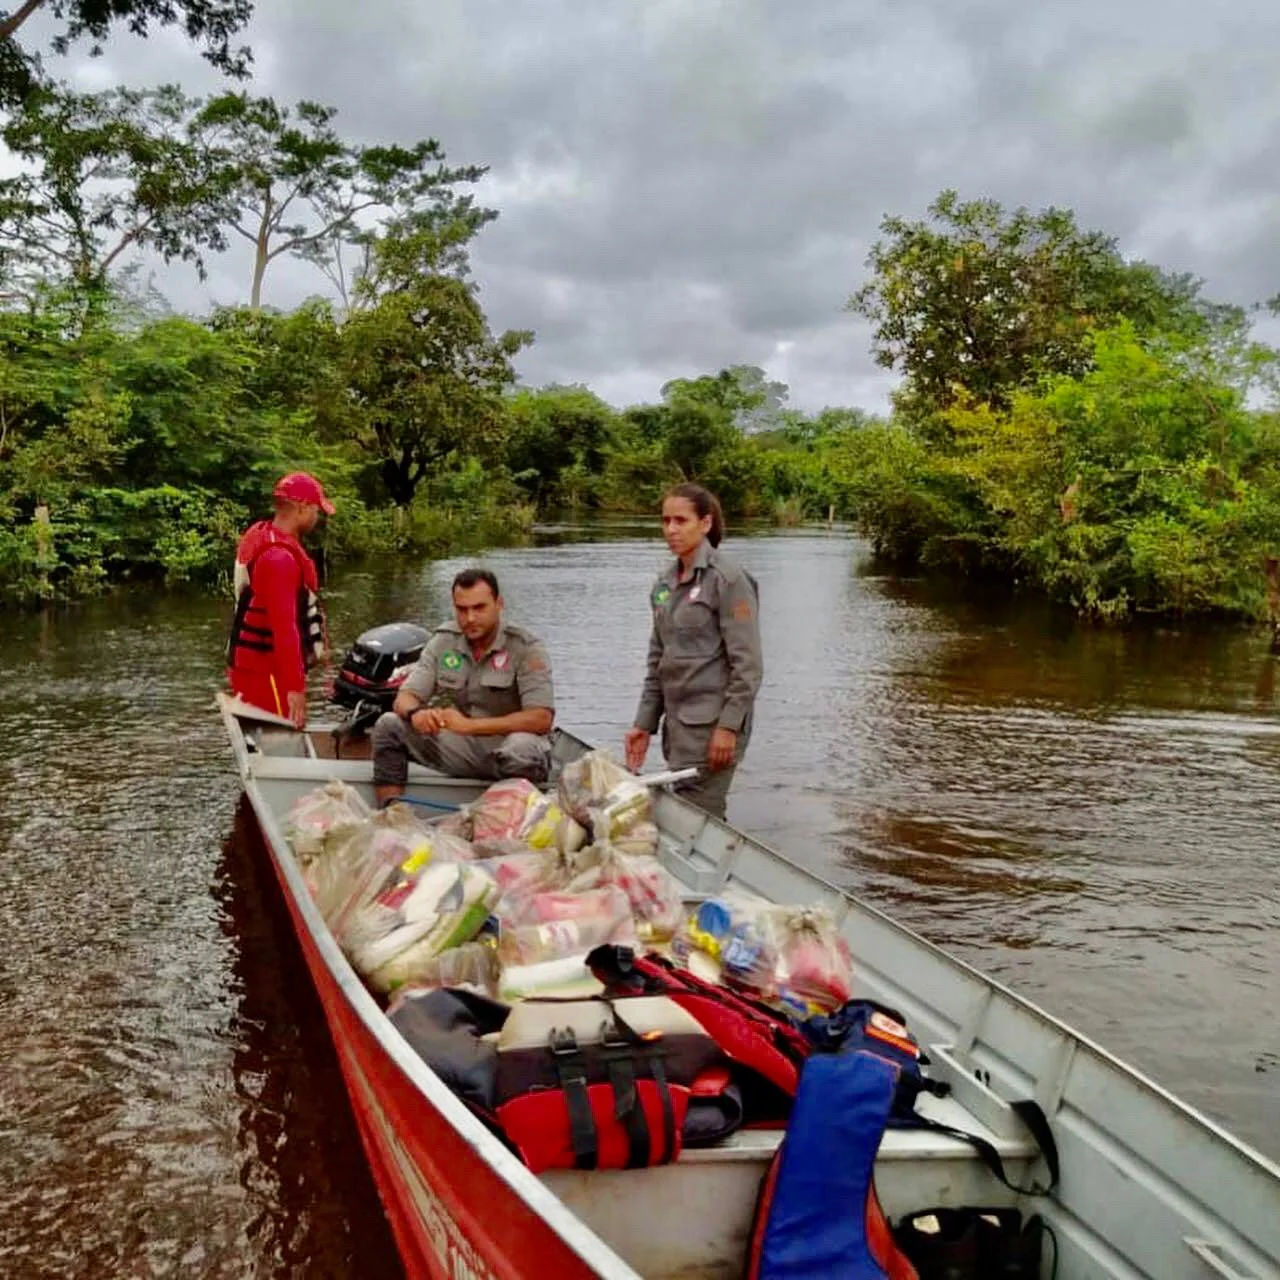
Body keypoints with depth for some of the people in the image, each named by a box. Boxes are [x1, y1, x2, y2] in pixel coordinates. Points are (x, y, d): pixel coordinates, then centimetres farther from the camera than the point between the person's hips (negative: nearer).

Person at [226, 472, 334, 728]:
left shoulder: (260, 536, 10)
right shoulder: (280, 557, -22)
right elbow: (284, 625, -28)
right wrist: (295, 686, -30)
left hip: (250, 663, 10)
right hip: (266, 671, -10)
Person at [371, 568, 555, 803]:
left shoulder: (526, 648, -11)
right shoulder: (443, 641, 4)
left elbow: (542, 719, -22)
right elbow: (404, 699, 1)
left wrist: (470, 725, -27)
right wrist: (416, 713, -26)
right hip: (462, 750, 5)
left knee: (522, 748, -40)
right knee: (389, 725, -11)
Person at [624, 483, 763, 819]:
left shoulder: (727, 578, -10)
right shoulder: (665, 584, 13)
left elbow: (747, 664, -13)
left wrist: (729, 726, -17)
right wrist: (644, 723, 12)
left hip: (712, 723, -7)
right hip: (677, 720, 7)